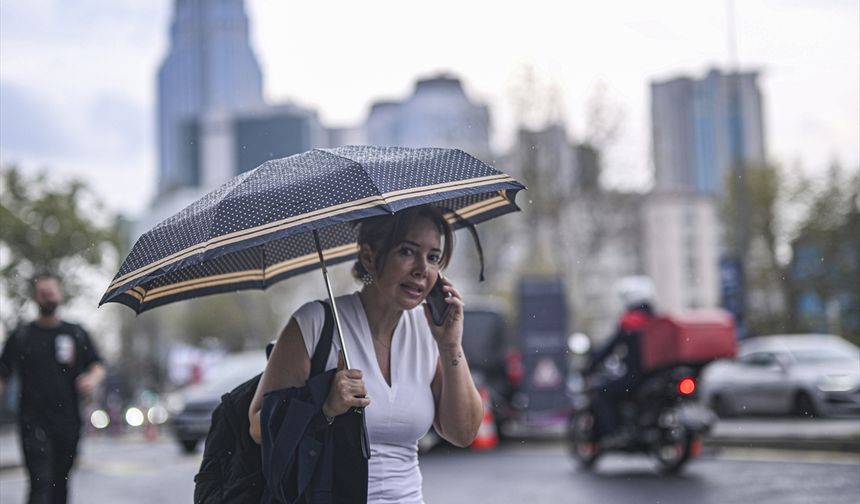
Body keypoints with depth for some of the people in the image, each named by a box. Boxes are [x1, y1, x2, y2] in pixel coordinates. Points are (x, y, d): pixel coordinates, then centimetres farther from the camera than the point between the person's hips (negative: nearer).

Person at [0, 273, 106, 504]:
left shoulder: (76, 333, 10)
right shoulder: (21, 336, 6)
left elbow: (98, 366, 9)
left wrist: (92, 379, -13)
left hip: (68, 422, 3)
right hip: (34, 422, -2)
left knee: (60, 482, 11)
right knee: (41, 483, -15)